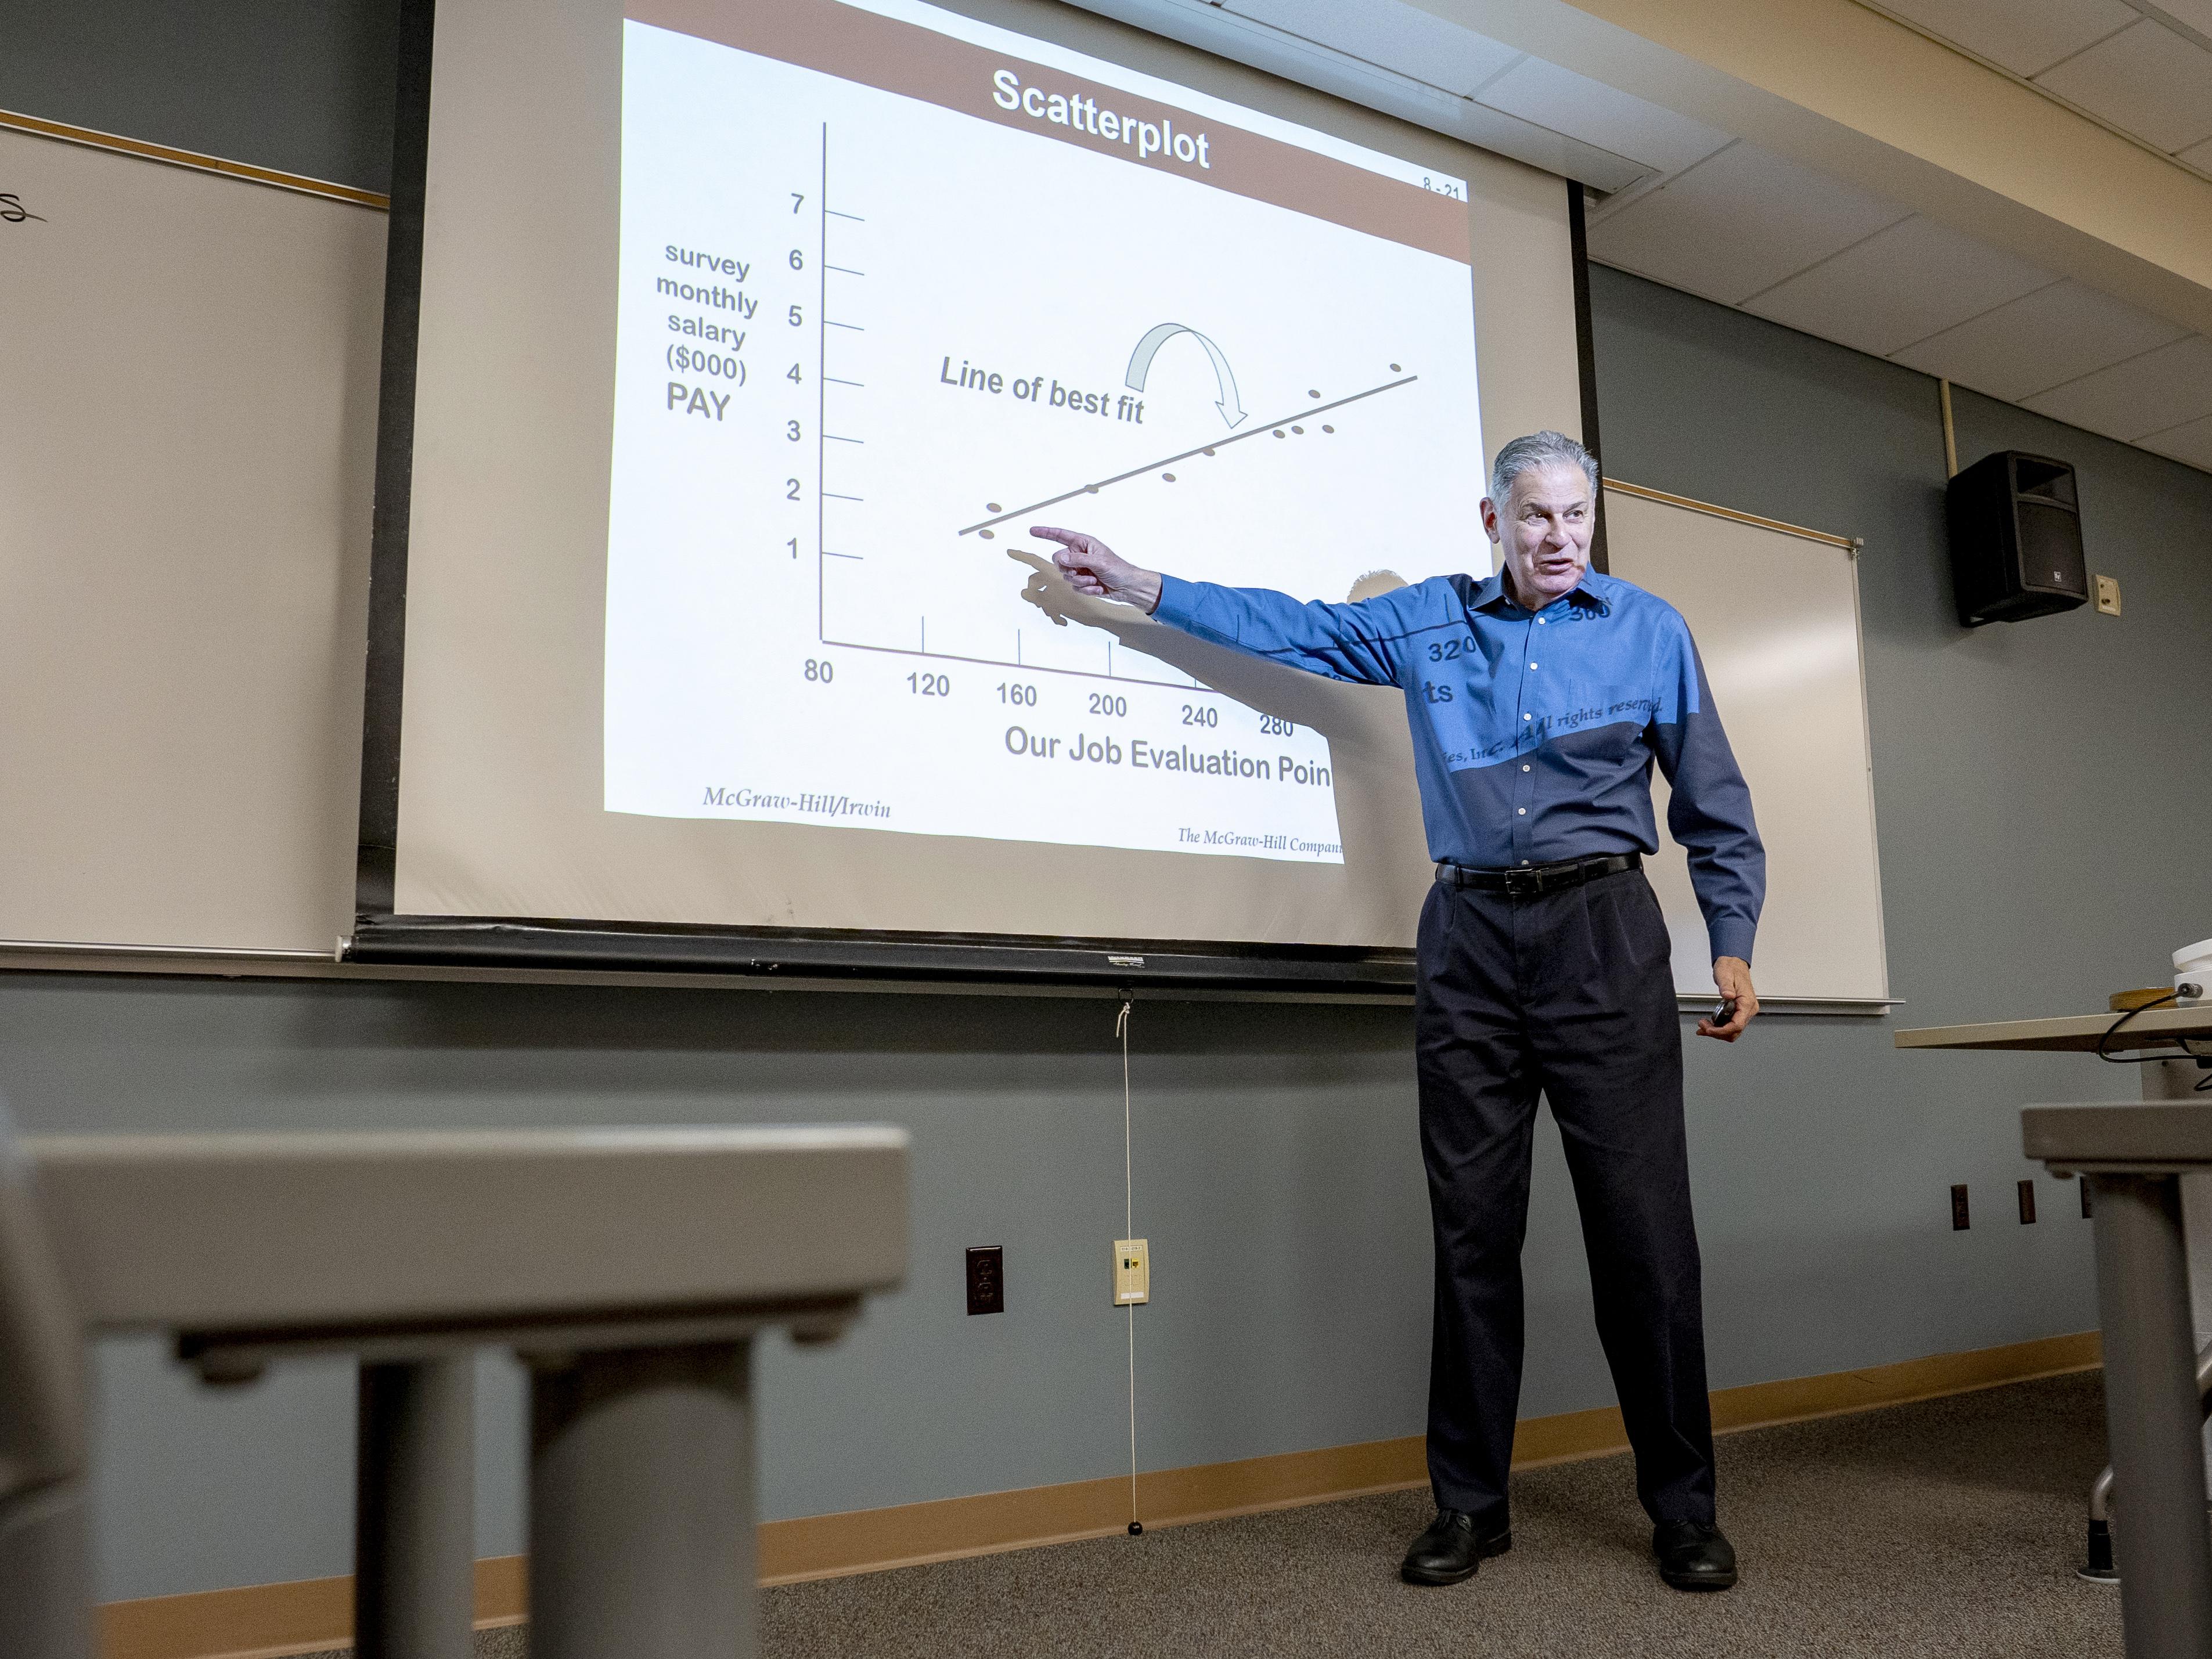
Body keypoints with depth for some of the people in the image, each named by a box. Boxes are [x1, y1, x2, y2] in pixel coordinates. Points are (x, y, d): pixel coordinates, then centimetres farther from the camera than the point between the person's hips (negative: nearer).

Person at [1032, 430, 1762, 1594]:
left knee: (1643, 1224, -3)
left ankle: (1683, 1509, 12)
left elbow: (1714, 806, 10)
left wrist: (1733, 947, 2)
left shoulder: (1650, 631, 8)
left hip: (1601, 931, -1)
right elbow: (1290, 626, 16)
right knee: (1472, 1227, 4)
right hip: (1469, 935, 2)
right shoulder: (1428, 620, 12)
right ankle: (1470, 1504, 15)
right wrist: (1135, 584, 14)